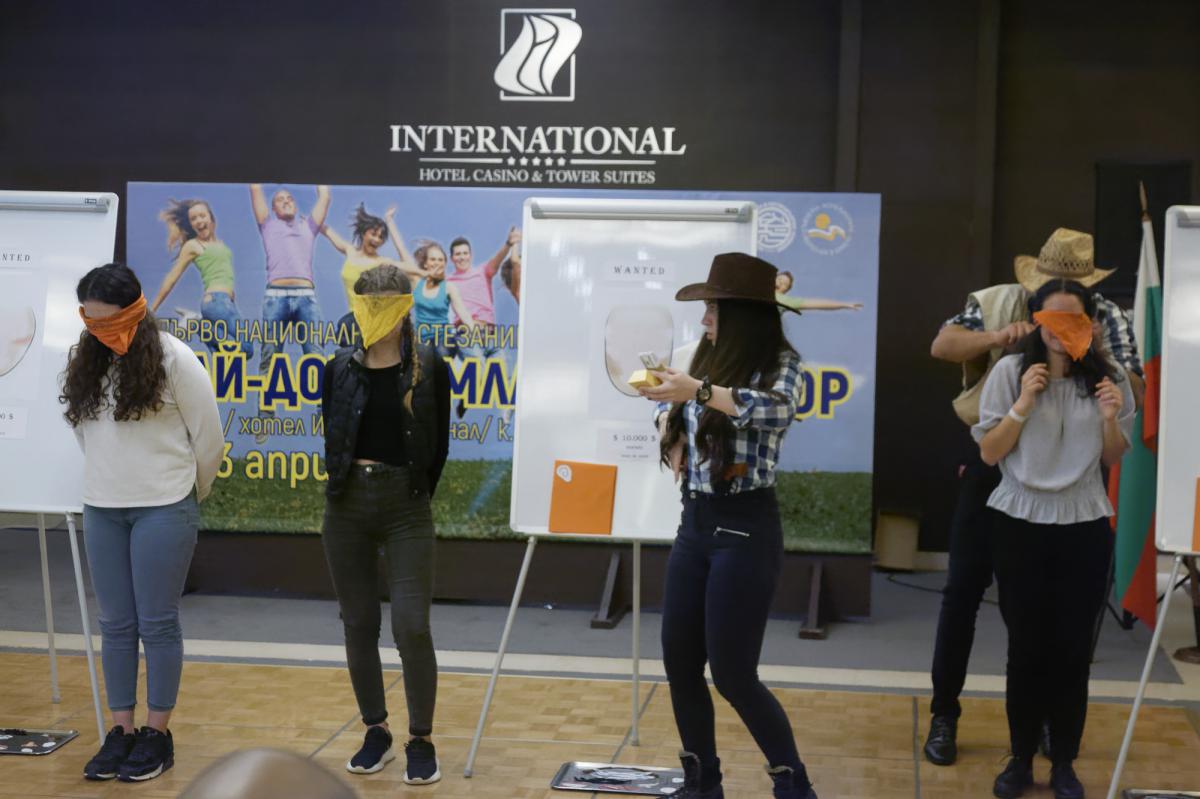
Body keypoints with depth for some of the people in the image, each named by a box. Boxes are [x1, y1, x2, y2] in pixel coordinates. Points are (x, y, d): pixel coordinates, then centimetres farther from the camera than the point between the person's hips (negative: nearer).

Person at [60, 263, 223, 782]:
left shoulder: (173, 359, -10)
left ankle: (157, 734, 12)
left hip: (162, 511, -5)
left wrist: (189, 492, 6)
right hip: (100, 510, 5)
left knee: (157, 624, 2)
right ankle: (121, 731, 18)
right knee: (115, 624, 9)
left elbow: (208, 438, -4)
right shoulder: (86, 362, 6)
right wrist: (110, 479, 14)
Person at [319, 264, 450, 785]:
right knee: (358, 624, 8)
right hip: (347, 506, 3)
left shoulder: (429, 369, -3)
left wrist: (414, 493, 8)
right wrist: (349, 485, 9)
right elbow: (332, 438, 12)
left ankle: (421, 741, 5)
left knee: (411, 626, -8)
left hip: (406, 509, -3)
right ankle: (376, 733, 22)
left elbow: (438, 446, 4)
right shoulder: (341, 369, 4)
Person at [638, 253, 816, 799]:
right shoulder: (708, 361, 9)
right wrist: (672, 434, 4)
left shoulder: (778, 364, -10)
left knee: (732, 673, -6)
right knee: (679, 661, 9)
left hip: (745, 528, -7)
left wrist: (699, 391, -40)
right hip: (695, 523, 7)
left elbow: (778, 410, -32)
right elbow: (667, 406, 26)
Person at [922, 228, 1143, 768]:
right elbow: (942, 346, -11)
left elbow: (1134, 396, -6)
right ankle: (944, 713, 13)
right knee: (964, 588, 2)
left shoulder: (1110, 322, -2)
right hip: (993, 466, -1)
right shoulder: (997, 303, -4)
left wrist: (1097, 354, -22)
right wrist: (997, 337, -26)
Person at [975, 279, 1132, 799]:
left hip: (1084, 527, 1)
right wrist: (1023, 404, -16)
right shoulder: (1011, 371, -5)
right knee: (1026, 645, 4)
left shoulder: (1106, 377, 0)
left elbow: (1114, 459, 8)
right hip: (1019, 523, -1)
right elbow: (989, 453, -4)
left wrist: (1110, 419, -12)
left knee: (1073, 648, 3)